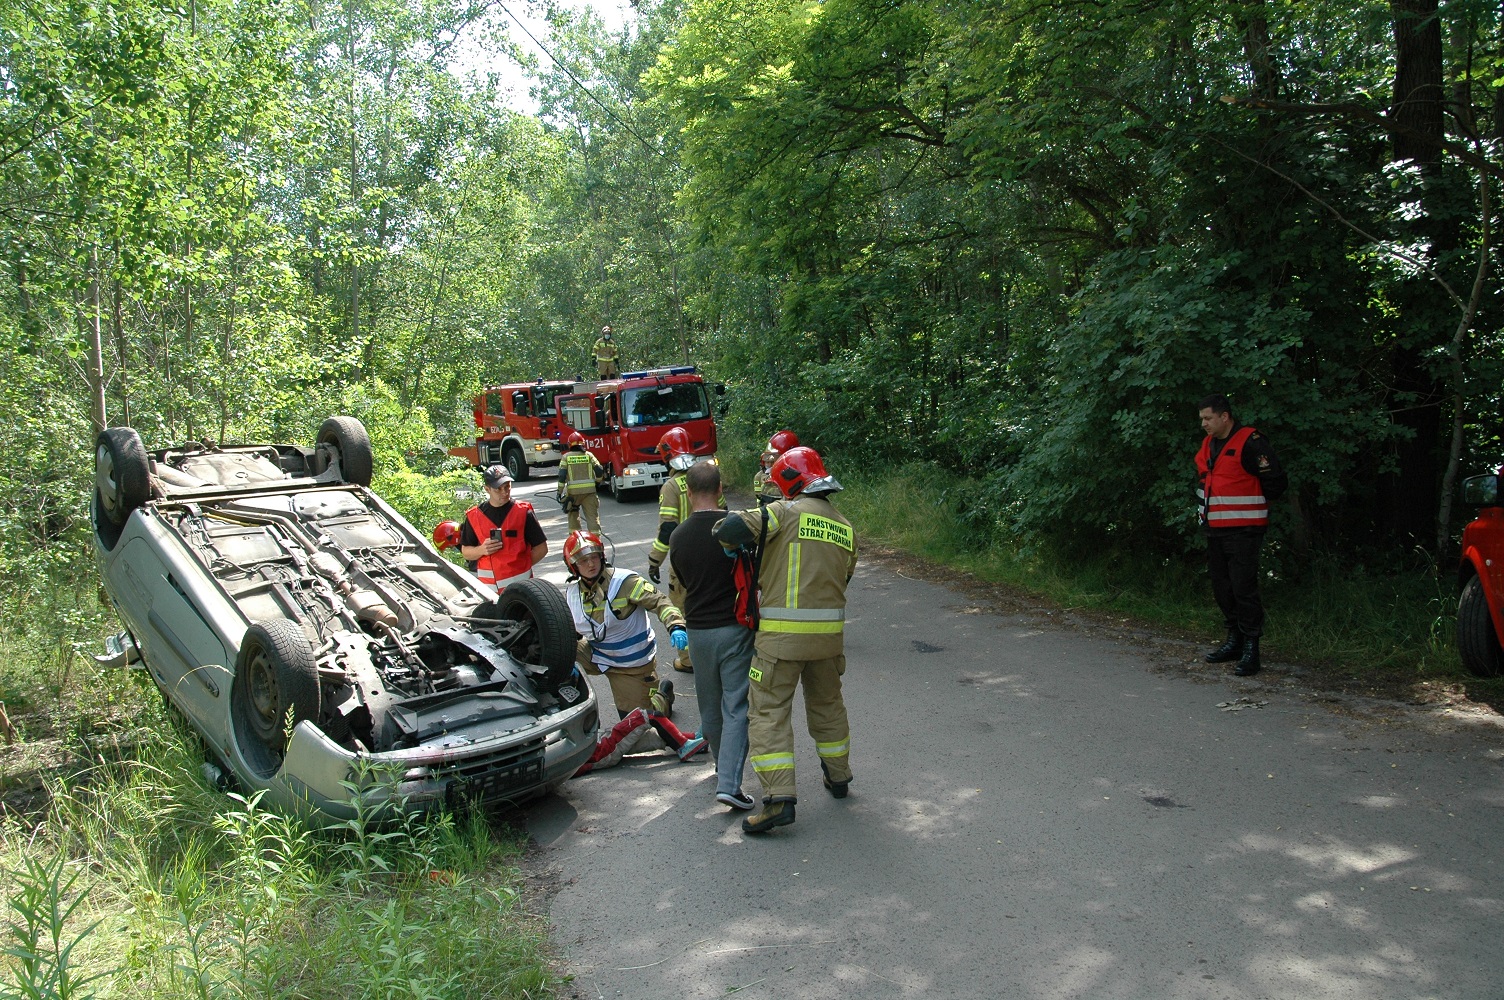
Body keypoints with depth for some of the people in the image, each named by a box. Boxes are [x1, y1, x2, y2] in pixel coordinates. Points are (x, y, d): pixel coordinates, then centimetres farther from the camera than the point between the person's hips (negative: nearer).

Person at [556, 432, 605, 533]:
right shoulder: (589, 455, 5)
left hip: (573, 491, 0)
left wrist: (560, 492, 1)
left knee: (573, 514, 22)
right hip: (589, 490, 0)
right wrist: (597, 482, 18)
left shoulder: (566, 457, 3)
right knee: (592, 516, 0)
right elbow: (599, 471, 0)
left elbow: (561, 476, -4)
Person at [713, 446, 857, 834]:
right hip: (829, 634, 6)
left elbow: (733, 528, -19)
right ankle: (838, 777, 40)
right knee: (827, 705, 24)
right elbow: (842, 578, 14)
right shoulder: (846, 528, 9)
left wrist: (727, 537, 3)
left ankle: (779, 798, -5)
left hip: (781, 634, -6)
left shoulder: (786, 512, -10)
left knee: (769, 713, 1)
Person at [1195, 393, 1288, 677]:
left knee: (1243, 588, -9)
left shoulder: (1250, 443, -13)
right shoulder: (1208, 445, 13)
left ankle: (1251, 648, -3)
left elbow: (1277, 482, -12)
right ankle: (1235, 640, 25)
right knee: (1221, 588, 13)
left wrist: (1253, 506, 1)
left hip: (1243, 531, -8)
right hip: (1214, 530, 9)